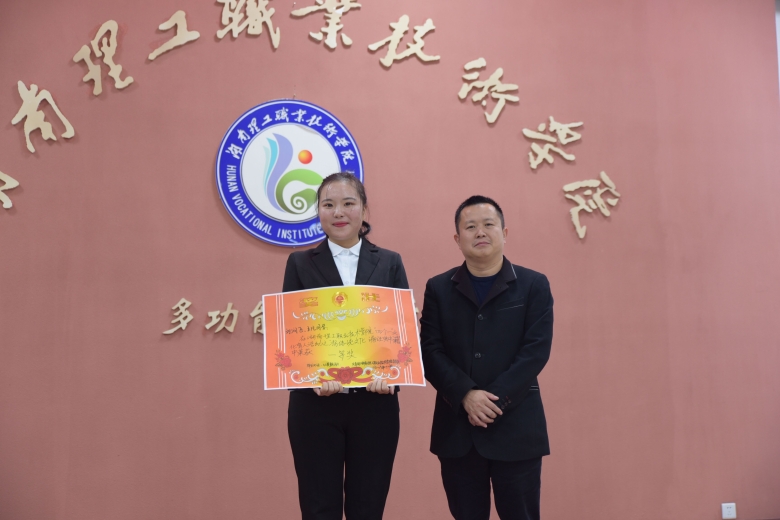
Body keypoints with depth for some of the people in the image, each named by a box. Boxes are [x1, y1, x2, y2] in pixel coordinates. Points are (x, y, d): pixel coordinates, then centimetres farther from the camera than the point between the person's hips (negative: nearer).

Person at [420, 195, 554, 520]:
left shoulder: (534, 286, 2)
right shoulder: (438, 289, 7)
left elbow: (535, 351, -7)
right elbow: (430, 352, -1)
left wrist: (496, 400, -15)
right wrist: (466, 396, -15)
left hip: (516, 427, -1)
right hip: (456, 427, 2)